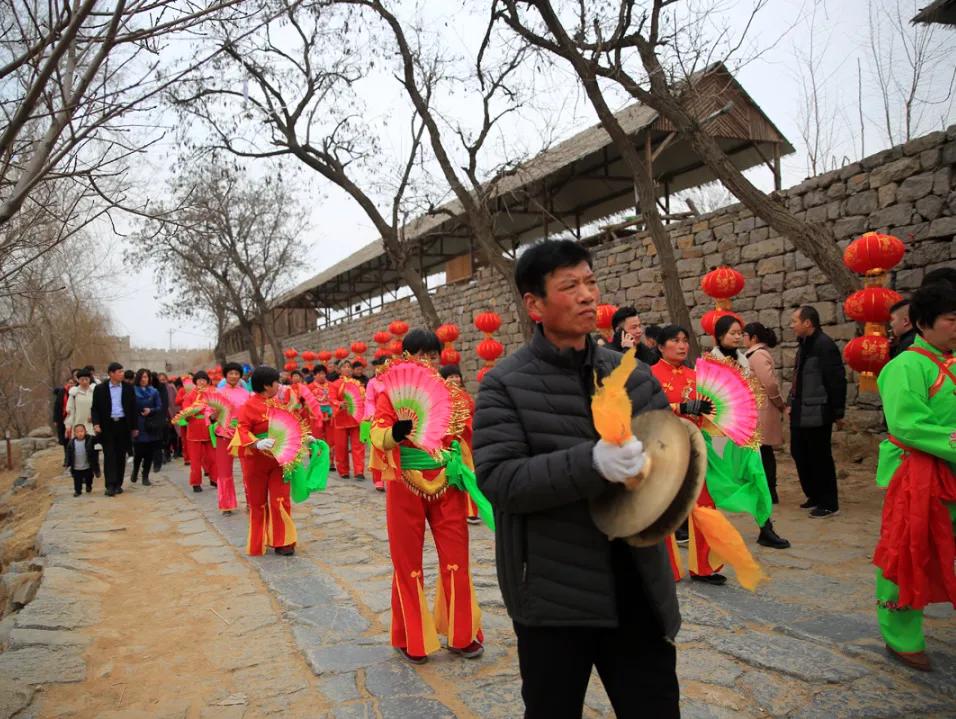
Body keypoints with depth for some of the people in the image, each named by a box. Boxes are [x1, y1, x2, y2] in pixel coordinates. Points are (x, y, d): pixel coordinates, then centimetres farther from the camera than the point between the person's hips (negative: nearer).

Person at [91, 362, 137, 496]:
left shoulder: (128, 388, 4)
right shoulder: (100, 389, 1)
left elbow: (133, 408, 7)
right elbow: (94, 408, 2)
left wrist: (134, 427, 5)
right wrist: (96, 423, -13)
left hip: (123, 425, 2)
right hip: (107, 425, -2)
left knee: (121, 456, 6)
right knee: (109, 455, -5)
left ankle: (118, 484, 14)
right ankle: (110, 485, -6)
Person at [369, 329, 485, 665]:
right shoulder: (391, 391, -7)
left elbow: (462, 438, 10)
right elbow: (377, 433, -21)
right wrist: (396, 431, -40)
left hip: (446, 485, 3)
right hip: (406, 486, -2)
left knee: (456, 560, 7)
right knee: (408, 563, 9)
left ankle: (462, 635, 23)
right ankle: (411, 640, 25)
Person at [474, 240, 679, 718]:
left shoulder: (633, 375, 3)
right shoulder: (506, 384, -11)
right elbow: (497, 479, -20)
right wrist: (591, 463, -32)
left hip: (636, 589, 4)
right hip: (551, 596, -3)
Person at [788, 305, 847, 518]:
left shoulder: (824, 345, -16)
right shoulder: (804, 345, 13)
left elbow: (837, 380, -17)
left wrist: (838, 413, -15)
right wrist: (791, 403, 14)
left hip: (817, 413, -10)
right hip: (800, 413, 10)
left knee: (820, 458, 0)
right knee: (799, 454, 16)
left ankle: (829, 504, 11)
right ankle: (814, 496, 30)